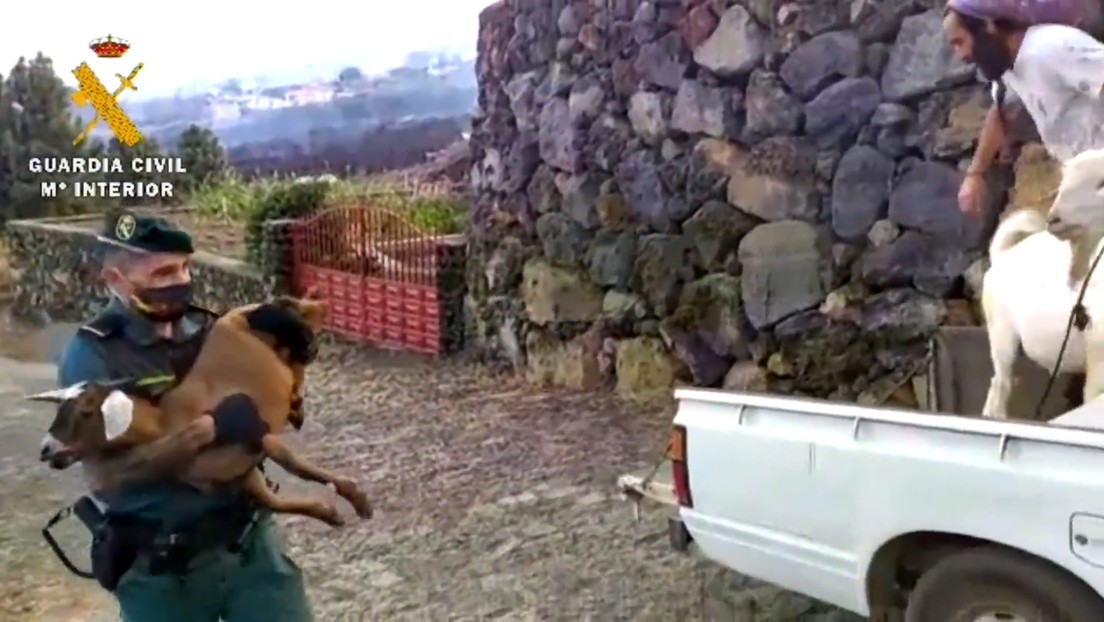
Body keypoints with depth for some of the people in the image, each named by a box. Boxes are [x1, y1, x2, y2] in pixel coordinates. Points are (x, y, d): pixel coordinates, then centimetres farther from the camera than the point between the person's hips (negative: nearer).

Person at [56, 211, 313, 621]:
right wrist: (211, 427, -28)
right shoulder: (91, 356, -12)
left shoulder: (208, 329, 1)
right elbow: (108, 475, -22)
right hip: (160, 566, -3)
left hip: (250, 538, 4)